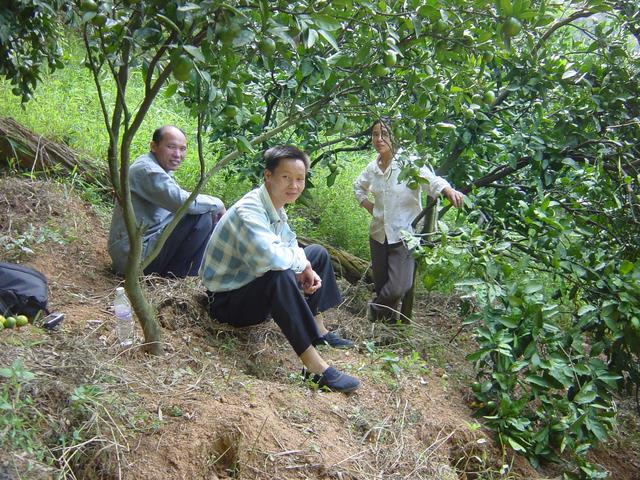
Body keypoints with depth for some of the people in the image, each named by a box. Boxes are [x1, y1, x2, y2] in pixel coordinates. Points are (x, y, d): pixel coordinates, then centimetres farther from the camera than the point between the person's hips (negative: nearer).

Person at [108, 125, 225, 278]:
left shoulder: (163, 171, 14)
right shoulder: (146, 169, -19)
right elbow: (183, 202, -30)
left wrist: (216, 208, -2)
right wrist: (217, 204, -14)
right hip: (135, 257, -10)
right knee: (202, 218, -20)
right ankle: (176, 275, -7)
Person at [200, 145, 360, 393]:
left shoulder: (276, 207, 1)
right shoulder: (249, 210, -27)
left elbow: (291, 244, 14)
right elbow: (268, 256, -44)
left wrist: (307, 269, -7)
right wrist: (302, 262, -23)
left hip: (253, 285, 10)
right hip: (227, 300, -10)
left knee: (318, 253, 14)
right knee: (280, 276, -39)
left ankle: (318, 329, 18)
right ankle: (315, 367, -33)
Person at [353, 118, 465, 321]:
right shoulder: (372, 168, 5)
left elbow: (430, 179, -29)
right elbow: (358, 186, 26)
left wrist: (449, 191, -50)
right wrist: (367, 205, 8)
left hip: (404, 234, -5)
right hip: (379, 234, 5)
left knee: (397, 288, -15)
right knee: (380, 284, 13)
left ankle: (377, 309, 17)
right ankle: (387, 317, 41)